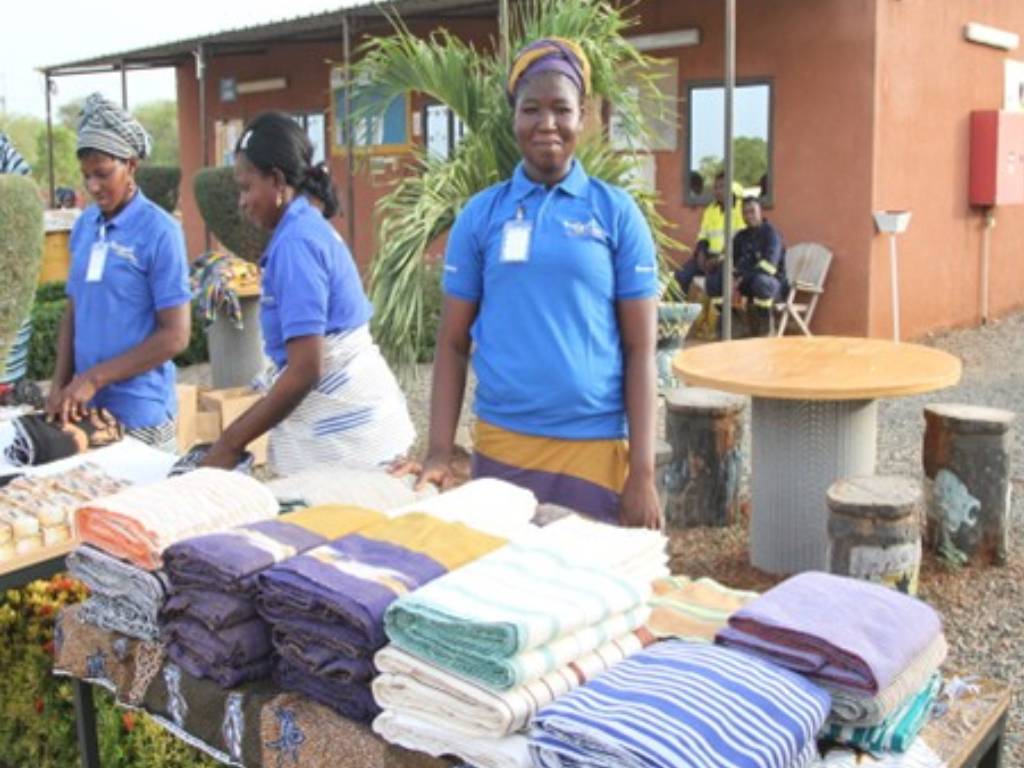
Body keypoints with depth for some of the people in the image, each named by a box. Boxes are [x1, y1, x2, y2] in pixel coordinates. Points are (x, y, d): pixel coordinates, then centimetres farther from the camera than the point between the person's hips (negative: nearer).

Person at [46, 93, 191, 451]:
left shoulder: (160, 231, -11)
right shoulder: (84, 225, 7)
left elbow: (175, 336, -13)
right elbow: (73, 312, 14)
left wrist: (94, 378, -14)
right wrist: (60, 385, 1)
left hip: (139, 411, -5)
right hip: (86, 405, 5)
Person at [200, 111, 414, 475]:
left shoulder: (295, 242, -15)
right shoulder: (312, 228, 13)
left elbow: (305, 370, -21)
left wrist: (231, 442, -14)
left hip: (341, 434, -9)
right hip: (349, 421, 9)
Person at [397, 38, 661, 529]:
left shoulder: (616, 212, 1)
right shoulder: (480, 214, 4)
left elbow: (639, 349, -1)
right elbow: (452, 342, 6)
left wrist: (642, 472, -6)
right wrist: (439, 453, -2)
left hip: (594, 449, -1)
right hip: (499, 445, 1)